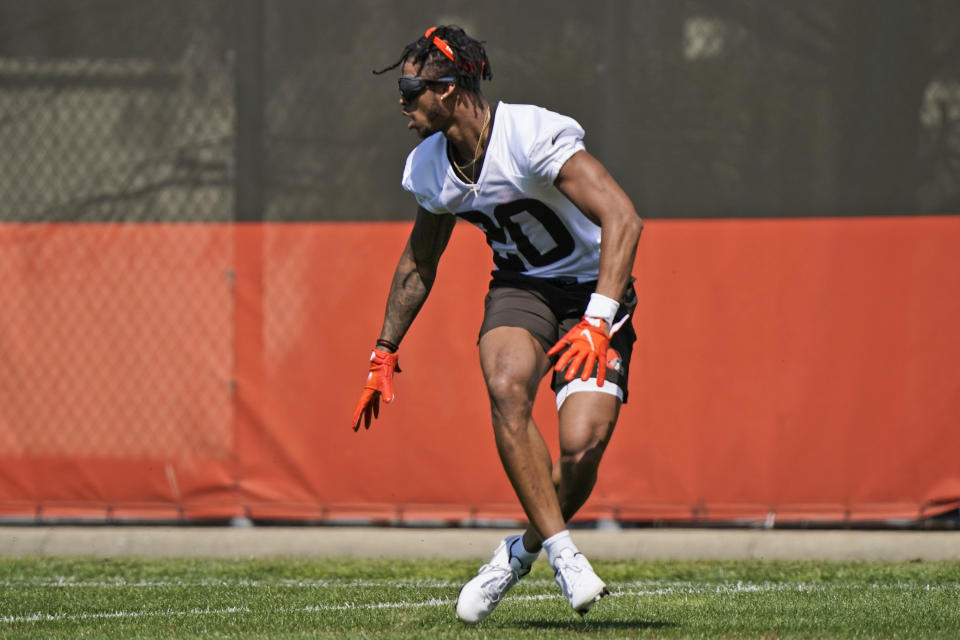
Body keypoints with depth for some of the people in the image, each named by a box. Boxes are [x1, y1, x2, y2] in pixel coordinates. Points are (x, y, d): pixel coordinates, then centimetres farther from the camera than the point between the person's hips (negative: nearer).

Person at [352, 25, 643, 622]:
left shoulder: (534, 136, -25)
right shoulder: (431, 168, -2)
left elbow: (623, 220, -32)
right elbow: (418, 265, 17)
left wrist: (597, 323, -40)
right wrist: (384, 353, 19)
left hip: (592, 288, -5)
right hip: (519, 287, 5)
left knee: (583, 447, -21)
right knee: (507, 387, -30)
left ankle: (525, 550, 9)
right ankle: (563, 552, -23)